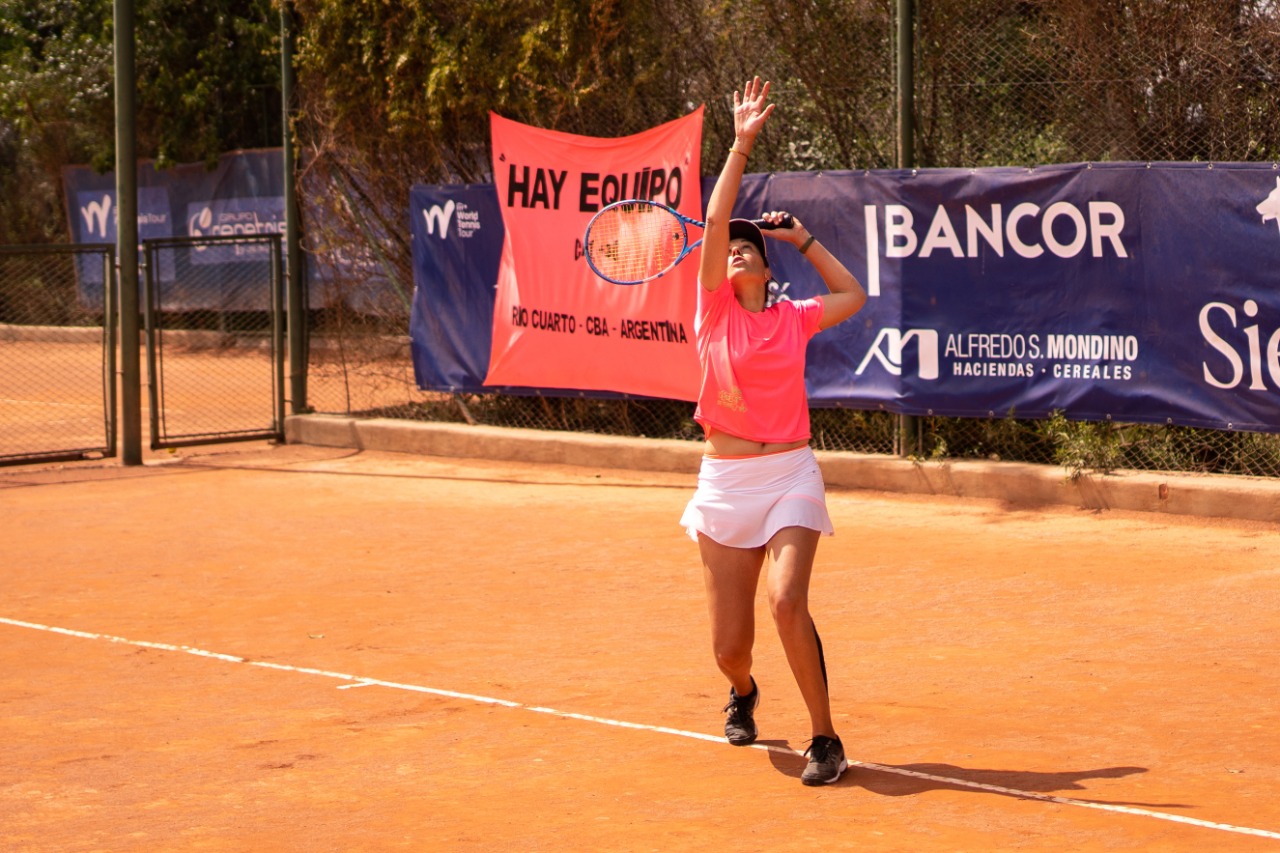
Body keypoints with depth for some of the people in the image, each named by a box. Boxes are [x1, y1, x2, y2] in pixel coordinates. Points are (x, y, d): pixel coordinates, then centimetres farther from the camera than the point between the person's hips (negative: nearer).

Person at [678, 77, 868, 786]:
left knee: (787, 602, -25)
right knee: (729, 645, 3)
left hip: (790, 474, 0)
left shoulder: (794, 319, 8)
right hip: (725, 480, 0)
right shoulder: (715, 310, 3)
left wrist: (803, 239, 19)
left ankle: (825, 739, -13)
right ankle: (743, 694, 41)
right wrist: (741, 144, -9)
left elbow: (853, 296, 23)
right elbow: (714, 221, -6)